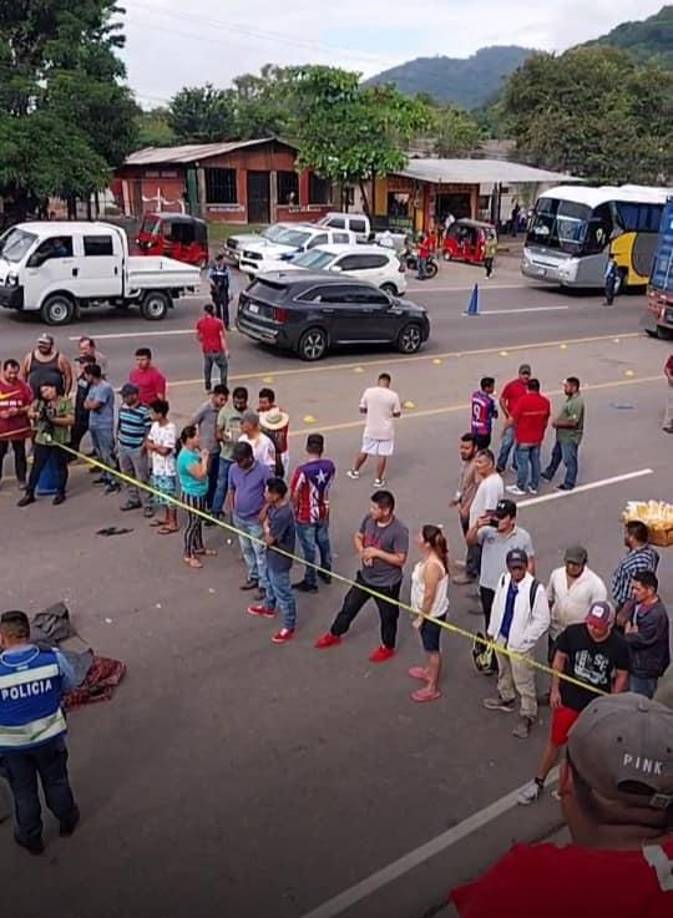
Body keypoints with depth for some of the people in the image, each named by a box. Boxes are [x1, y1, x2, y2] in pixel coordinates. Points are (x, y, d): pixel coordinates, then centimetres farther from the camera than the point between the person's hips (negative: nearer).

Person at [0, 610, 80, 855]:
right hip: (49, 737, 1)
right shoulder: (54, 658, -23)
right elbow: (70, 685, -4)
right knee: (56, 781, 27)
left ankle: (31, 838, 45)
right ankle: (67, 821, 50)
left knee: (24, 792, 23)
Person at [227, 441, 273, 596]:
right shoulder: (233, 469, -4)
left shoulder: (263, 470, -19)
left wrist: (264, 511, -17)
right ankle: (253, 577, 36)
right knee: (246, 550, 19)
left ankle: (264, 585, 9)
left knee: (260, 553, 1)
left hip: (256, 520, -6)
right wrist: (232, 509, 4)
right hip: (239, 518, 6)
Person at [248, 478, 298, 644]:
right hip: (272, 555, 10)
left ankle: (289, 627, 21)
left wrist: (266, 528, -10)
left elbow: (268, 540, -28)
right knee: (270, 581, 31)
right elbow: (263, 518, 6)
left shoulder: (282, 515, -36)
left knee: (283, 593, 6)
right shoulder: (275, 505, -8)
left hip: (279, 559, -10)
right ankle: (268, 608, 56)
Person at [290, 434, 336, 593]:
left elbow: (293, 495, -19)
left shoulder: (302, 471, -29)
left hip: (306, 516, -5)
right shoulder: (330, 465, -13)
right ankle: (326, 572, 44)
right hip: (323, 512, 5)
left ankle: (310, 582, 25)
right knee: (324, 541, 26)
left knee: (309, 548, 10)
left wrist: (296, 508, 1)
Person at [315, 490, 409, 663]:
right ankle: (334, 635, 43)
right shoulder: (369, 519, -10)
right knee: (349, 606, 21)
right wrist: (362, 552, -14)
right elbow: (358, 537, 6)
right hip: (365, 577, 6)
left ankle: (387, 647, 42)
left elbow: (400, 560, -24)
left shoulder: (399, 531, -28)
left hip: (387, 583, -6)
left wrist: (376, 552, -28)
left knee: (387, 617, 17)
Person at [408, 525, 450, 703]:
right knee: (429, 647, 28)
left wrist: (420, 618, -17)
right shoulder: (432, 558, -3)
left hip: (432, 614, -9)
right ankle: (430, 672, 50)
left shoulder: (431, 566, -33)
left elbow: (429, 595, -27)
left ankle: (432, 688, 22)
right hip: (431, 611, 9)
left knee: (432, 648, 7)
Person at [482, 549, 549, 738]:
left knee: (523, 681, 5)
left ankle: (528, 716, 22)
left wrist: (523, 641, -15)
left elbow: (542, 620, -19)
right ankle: (505, 698, 51)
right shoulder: (503, 580, -7)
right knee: (504, 671, 28)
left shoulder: (536, 588, -25)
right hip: (501, 637, 7)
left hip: (520, 643, -6)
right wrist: (492, 630, 11)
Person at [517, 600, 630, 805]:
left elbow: (622, 675, -4)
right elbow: (559, 658, -5)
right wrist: (555, 689, -4)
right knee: (555, 741, 11)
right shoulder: (572, 632, -20)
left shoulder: (619, 646, -19)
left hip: (597, 704, 0)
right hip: (568, 699, 0)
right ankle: (538, 782, 29)